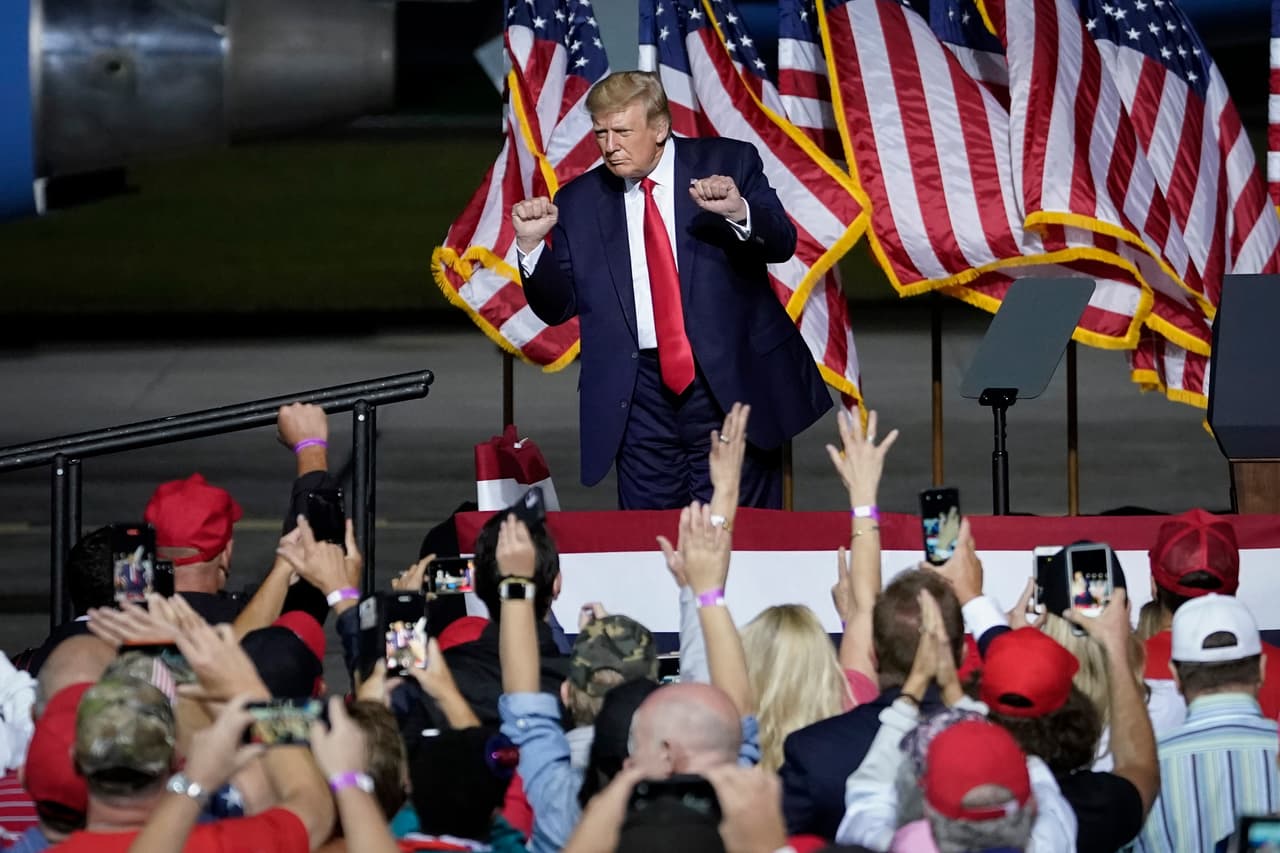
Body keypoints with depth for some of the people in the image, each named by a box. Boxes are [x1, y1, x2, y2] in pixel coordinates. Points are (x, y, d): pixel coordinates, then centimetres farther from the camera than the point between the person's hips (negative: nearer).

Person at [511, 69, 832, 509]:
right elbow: (558, 307, 8)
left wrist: (739, 212, -27)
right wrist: (533, 244, -10)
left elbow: (781, 243, -7)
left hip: (730, 383, -2)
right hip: (639, 399, 2)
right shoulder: (578, 202, 7)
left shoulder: (729, 163, 2)